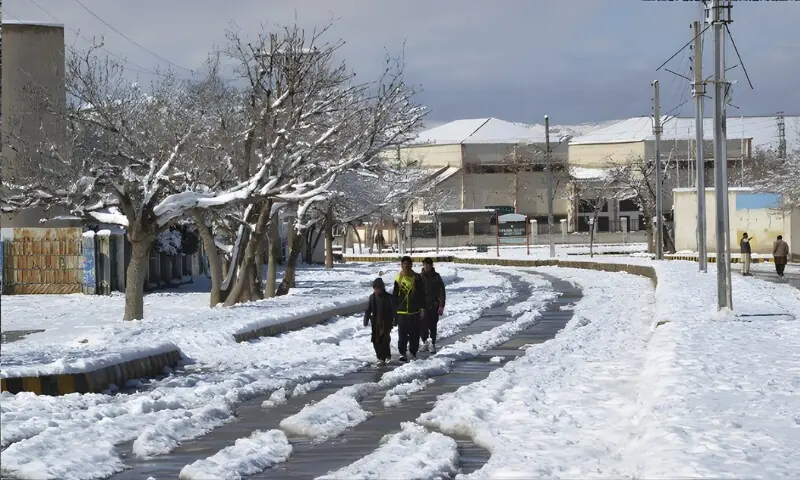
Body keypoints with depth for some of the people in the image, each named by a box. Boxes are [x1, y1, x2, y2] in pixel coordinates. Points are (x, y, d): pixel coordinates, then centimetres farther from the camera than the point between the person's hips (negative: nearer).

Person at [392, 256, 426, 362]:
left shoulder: (417, 278, 1)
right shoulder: (398, 279, 3)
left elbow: (422, 294, 3)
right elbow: (394, 295, 10)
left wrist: (422, 307, -4)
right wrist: (394, 309, 9)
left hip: (415, 311, 0)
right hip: (401, 311, 0)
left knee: (414, 333, 5)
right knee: (402, 333, -4)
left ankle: (413, 352, 16)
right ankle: (402, 353, 1)